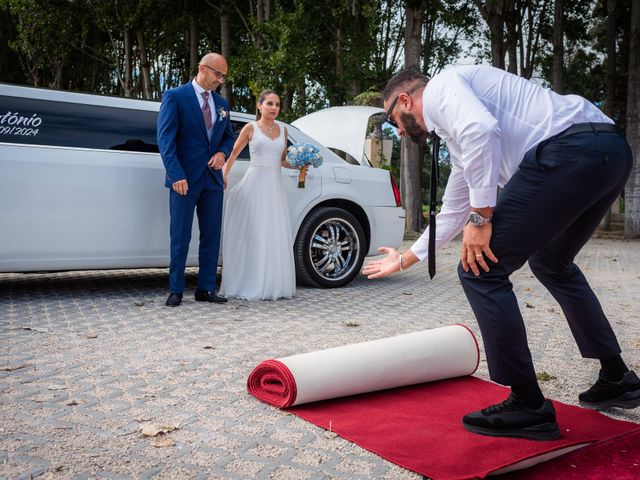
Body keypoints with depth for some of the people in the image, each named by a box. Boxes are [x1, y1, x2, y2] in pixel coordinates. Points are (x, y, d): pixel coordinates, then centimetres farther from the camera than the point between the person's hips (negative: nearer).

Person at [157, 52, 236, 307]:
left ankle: (206, 289, 15)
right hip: (185, 179, -5)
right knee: (180, 237, 0)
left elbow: (229, 136, 23)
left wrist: (222, 153, -1)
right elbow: (165, 138, -9)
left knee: (211, 236, 6)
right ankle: (175, 290, 10)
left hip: (213, 179, 6)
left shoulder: (222, 103, 14)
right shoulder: (175, 96, -3)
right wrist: (176, 175, -18)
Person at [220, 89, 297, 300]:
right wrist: (224, 175, -2)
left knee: (274, 236, 3)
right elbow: (233, 154, 7)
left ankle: (273, 285, 12)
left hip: (275, 187, 4)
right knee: (252, 234, -4)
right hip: (254, 184, -4)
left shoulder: (282, 129, 15)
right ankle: (251, 286, 2)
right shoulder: (251, 128, 3)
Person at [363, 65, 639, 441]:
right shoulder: (456, 134, 31)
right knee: (551, 262, 29)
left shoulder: (440, 87, 5)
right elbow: (454, 211, 37)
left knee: (480, 270, -4)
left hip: (570, 148, -10)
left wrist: (481, 216, -13)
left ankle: (528, 407, 4)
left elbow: (480, 128, -18)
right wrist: (405, 259, 47)